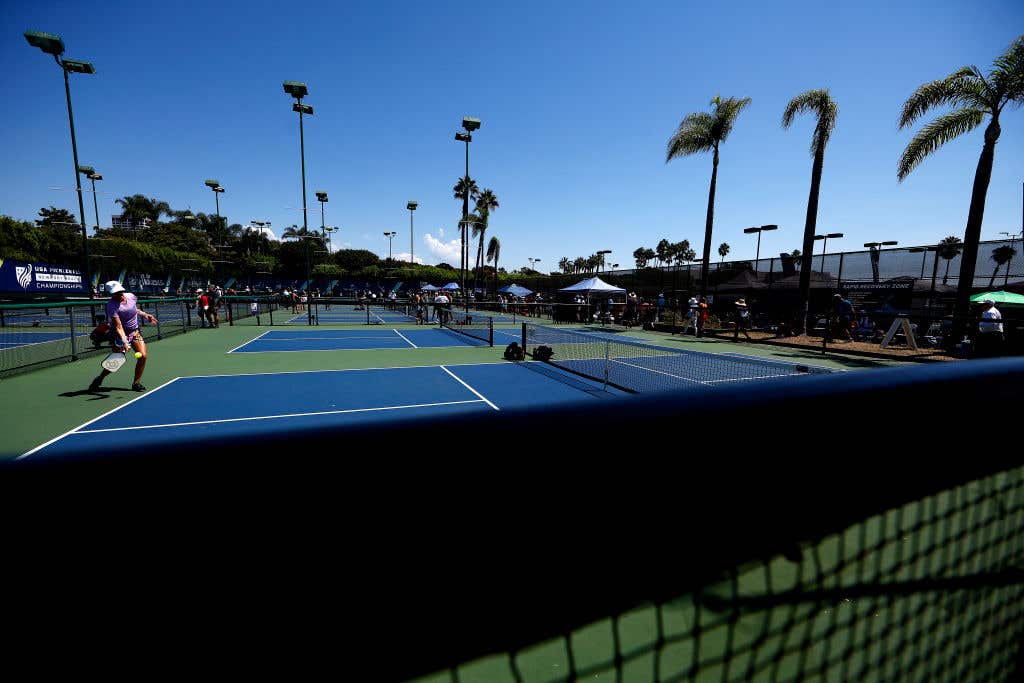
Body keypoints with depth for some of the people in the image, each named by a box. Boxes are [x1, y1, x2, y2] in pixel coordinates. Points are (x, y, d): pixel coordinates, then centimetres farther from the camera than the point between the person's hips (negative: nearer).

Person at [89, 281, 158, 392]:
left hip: (135, 331, 5)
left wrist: (145, 315, 6)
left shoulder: (131, 296, -5)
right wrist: (124, 341, -40)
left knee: (143, 356, -11)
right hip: (120, 334, -4)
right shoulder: (112, 305, -22)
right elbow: (118, 326, -30)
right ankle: (98, 380, 24)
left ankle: (136, 383, 2)